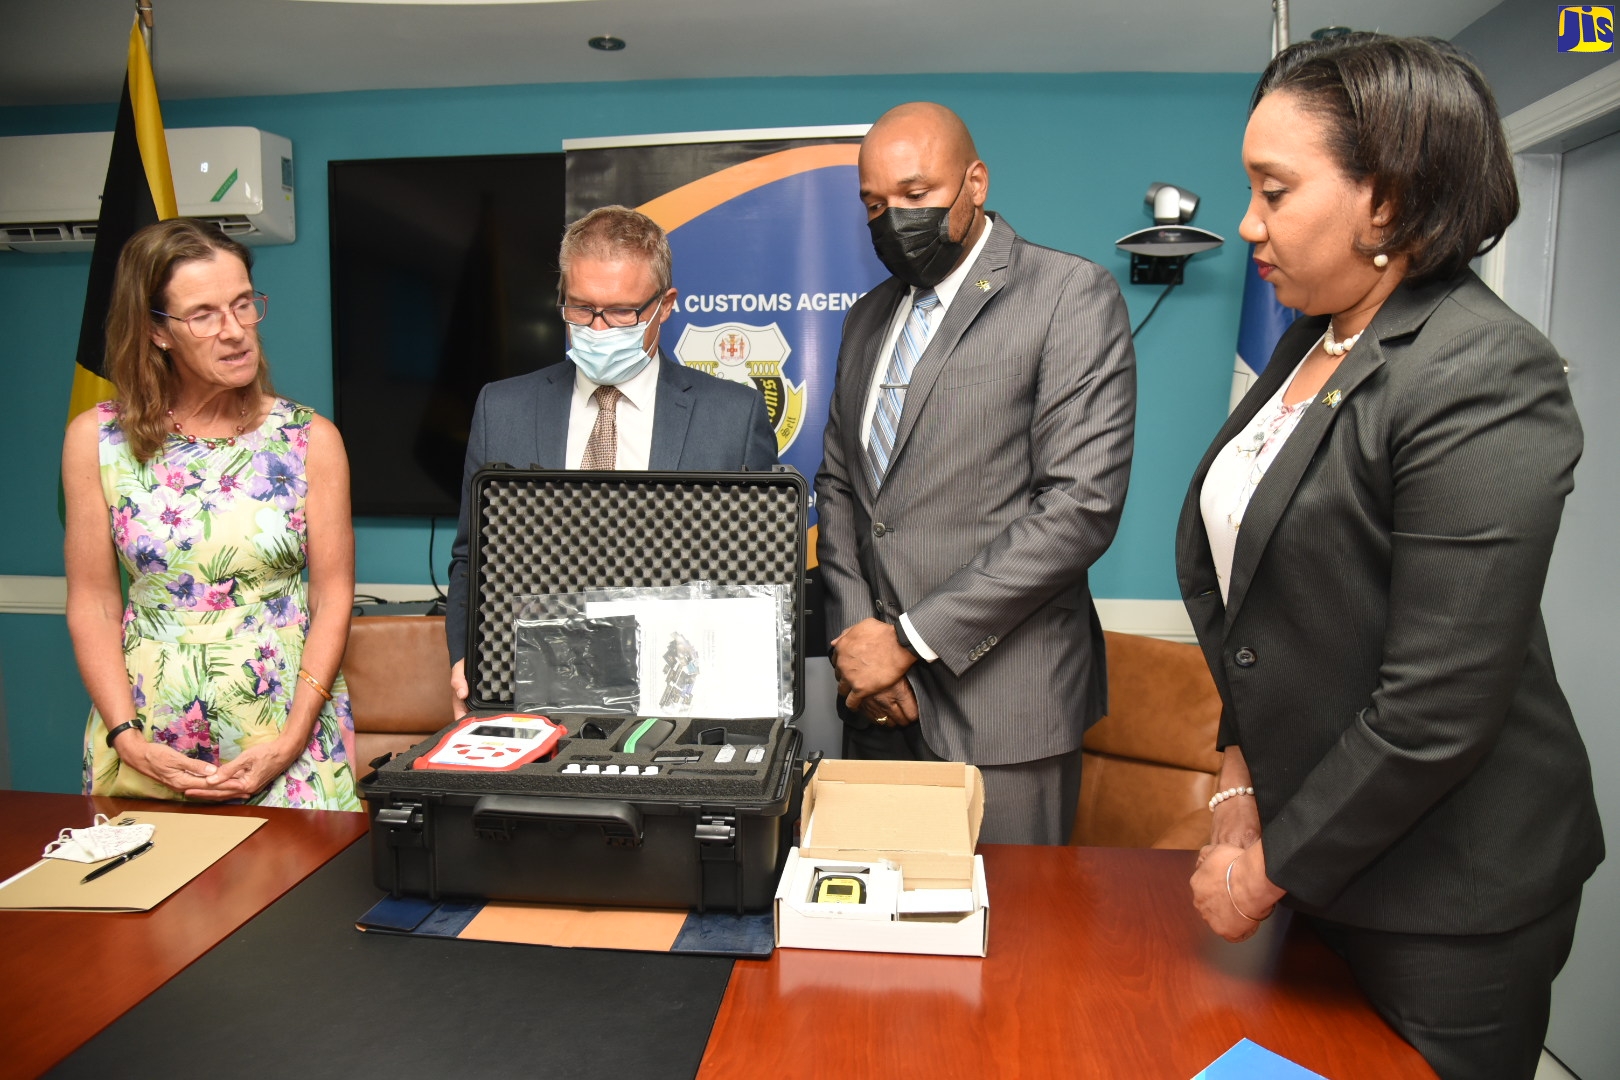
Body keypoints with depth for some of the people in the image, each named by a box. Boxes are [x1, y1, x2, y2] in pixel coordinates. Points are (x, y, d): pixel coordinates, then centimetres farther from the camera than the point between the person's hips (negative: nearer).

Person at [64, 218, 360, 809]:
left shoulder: (311, 439, -2)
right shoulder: (95, 439, 2)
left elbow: (333, 599, -2)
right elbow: (92, 604, 4)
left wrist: (290, 742, -9)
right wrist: (127, 738, -6)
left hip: (288, 735, -1)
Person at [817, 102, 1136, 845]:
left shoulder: (1073, 297, -7)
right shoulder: (868, 318, 15)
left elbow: (1082, 504, -16)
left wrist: (911, 637, -15)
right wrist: (852, 630, -1)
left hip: (1000, 701, -5)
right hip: (880, 702, 6)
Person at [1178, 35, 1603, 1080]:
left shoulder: (1487, 381, -21)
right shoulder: (1311, 345, 4)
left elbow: (1436, 711, -23)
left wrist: (1273, 868, -13)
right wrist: (1240, 778, 0)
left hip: (1444, 898, -7)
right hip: (1314, 850, 7)